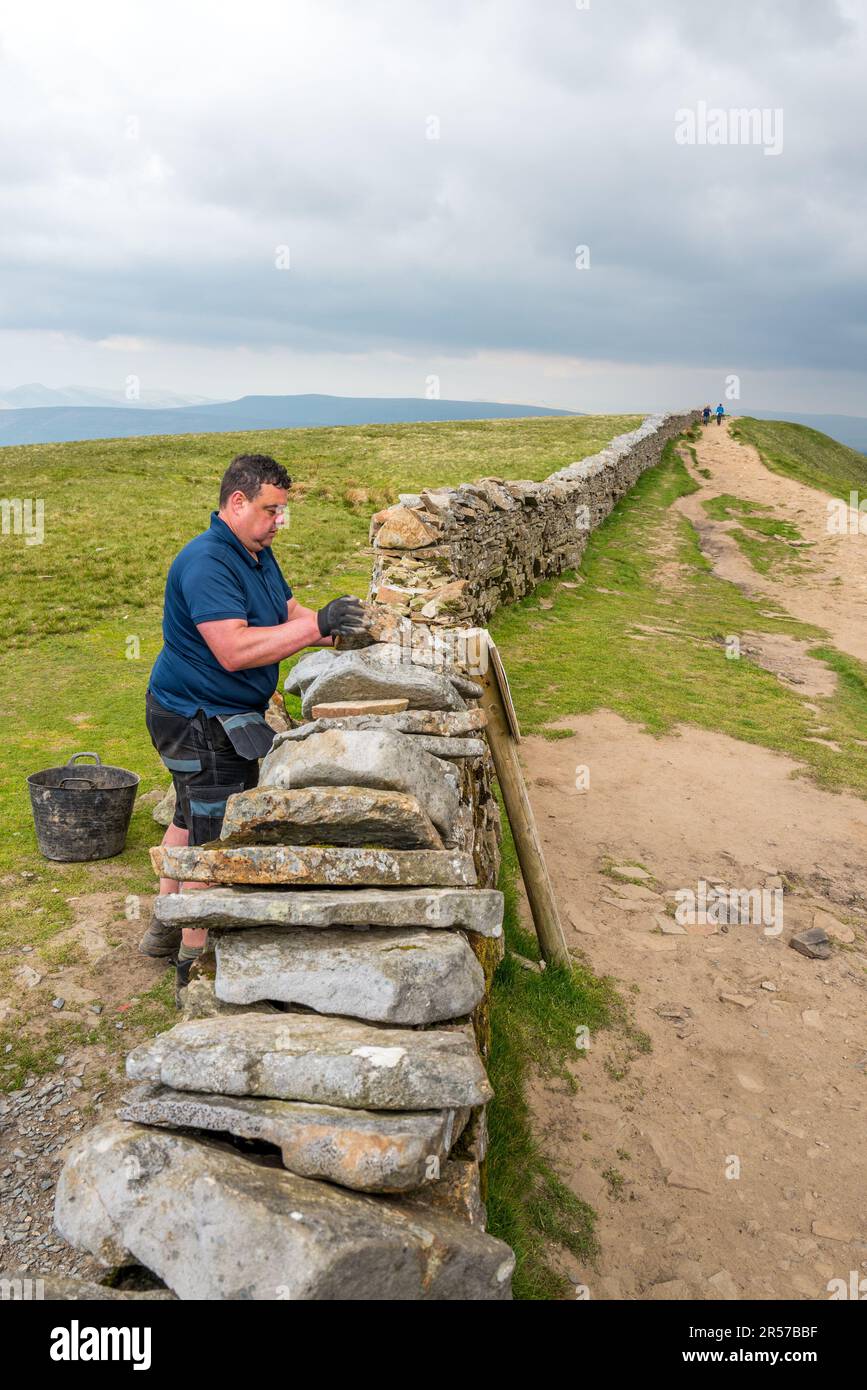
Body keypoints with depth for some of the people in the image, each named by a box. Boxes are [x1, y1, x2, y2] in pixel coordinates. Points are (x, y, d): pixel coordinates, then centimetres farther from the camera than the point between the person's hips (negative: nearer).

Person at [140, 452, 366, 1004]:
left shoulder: (258, 553, 7)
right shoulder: (205, 562, -25)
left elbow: (290, 614, 9)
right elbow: (234, 649, -33)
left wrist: (338, 629, -9)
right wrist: (317, 626, -34)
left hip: (218, 717, 11)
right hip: (201, 722, -11)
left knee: (193, 819, 22)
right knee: (214, 839, -4)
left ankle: (166, 929, 40)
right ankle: (195, 966, 10)